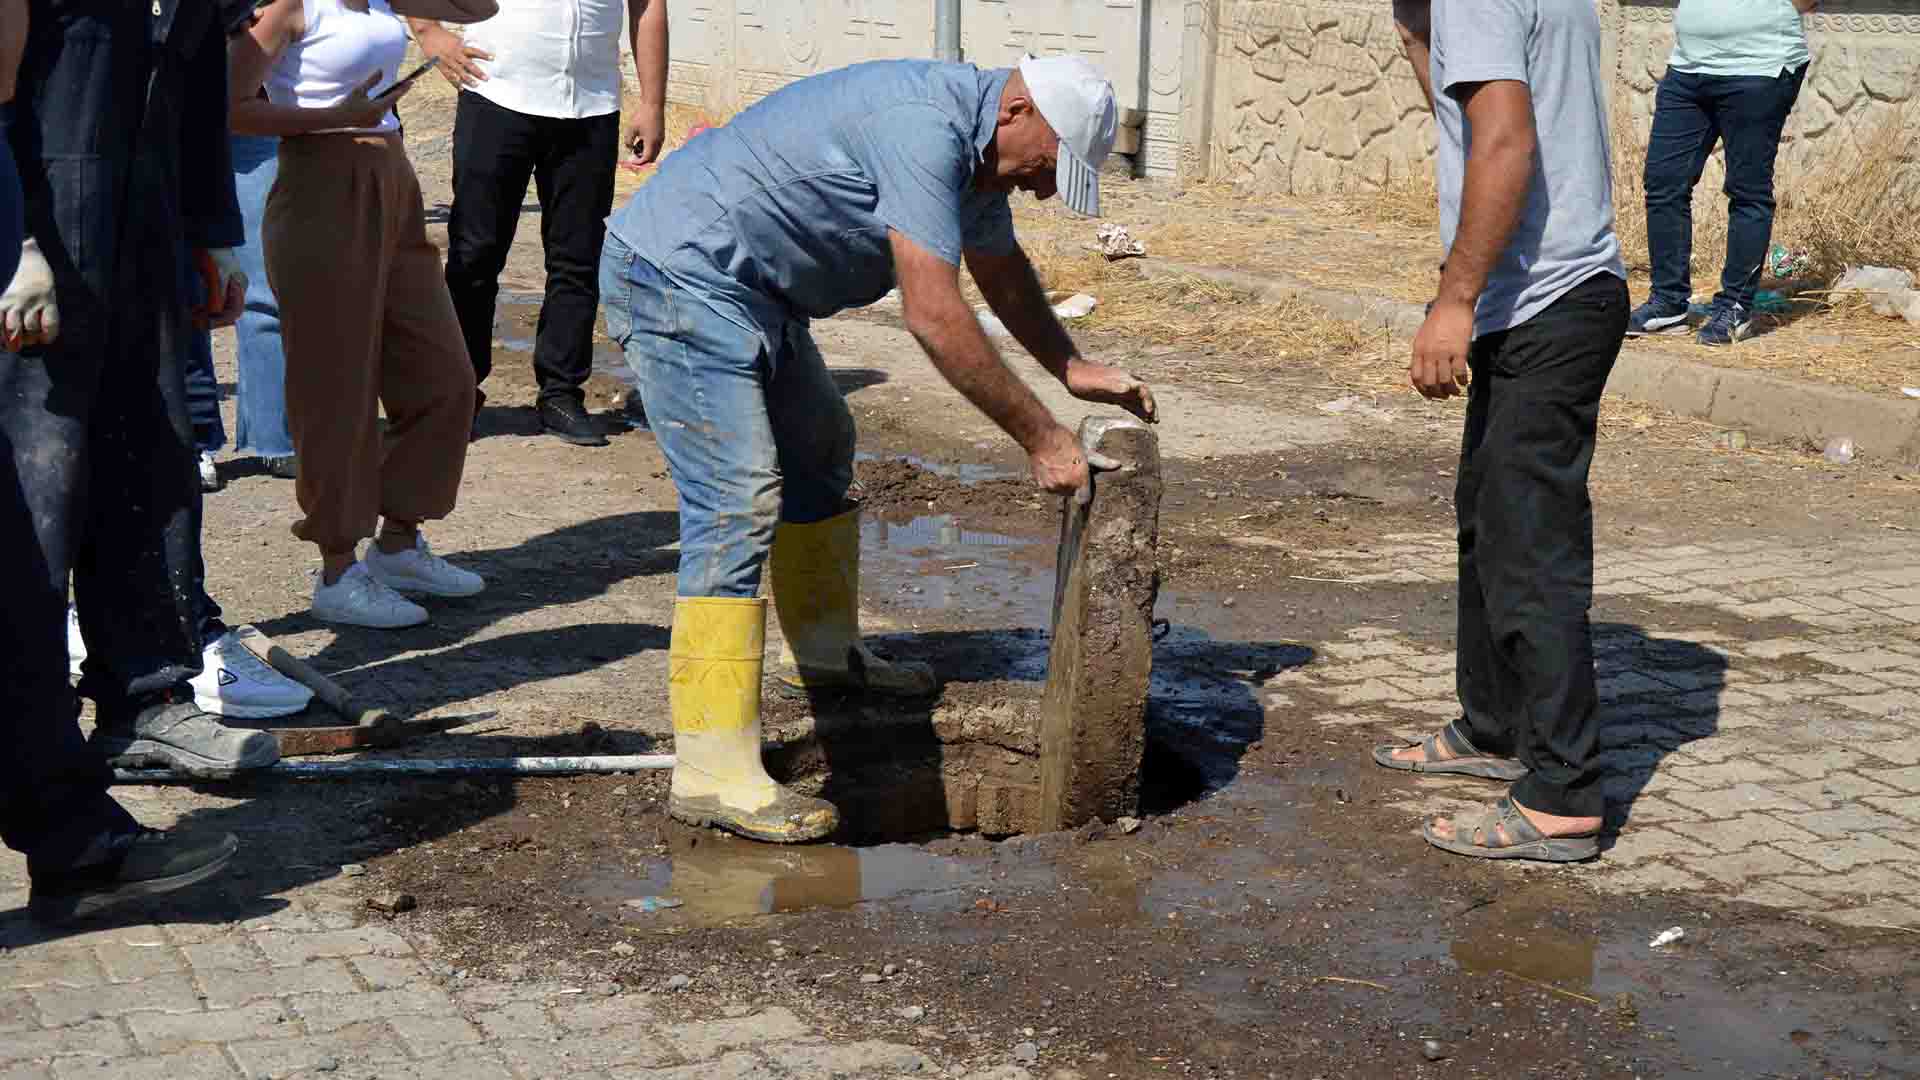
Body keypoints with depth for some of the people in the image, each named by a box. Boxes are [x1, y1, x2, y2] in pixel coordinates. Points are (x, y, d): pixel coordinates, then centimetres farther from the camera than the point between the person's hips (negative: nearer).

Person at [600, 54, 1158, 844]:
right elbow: (935, 316, -29)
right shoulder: (923, 128, -26)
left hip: (743, 283, 11)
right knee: (737, 505, -17)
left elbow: (1002, 271, 26)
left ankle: (824, 651, 43)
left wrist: (1074, 370, 20)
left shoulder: (969, 137, 8)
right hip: (679, 273, -11)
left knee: (818, 450, 24)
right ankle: (713, 774, -19)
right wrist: (1039, 437, -23)